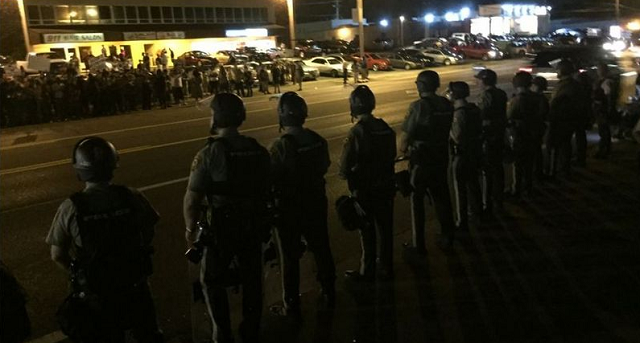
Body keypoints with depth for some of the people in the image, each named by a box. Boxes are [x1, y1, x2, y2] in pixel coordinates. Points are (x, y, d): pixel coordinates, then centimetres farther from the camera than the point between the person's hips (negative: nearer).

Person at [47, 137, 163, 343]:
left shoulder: (71, 208, -19)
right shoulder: (132, 198, -17)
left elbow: (57, 256, -9)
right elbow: (148, 235, -4)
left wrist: (79, 275, 7)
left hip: (96, 291, -1)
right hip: (134, 285, 1)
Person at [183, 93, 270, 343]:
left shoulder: (209, 153, -19)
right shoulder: (258, 151, -4)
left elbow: (192, 199, -17)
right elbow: (267, 190, 4)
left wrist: (190, 228, -1)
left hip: (221, 227, -4)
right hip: (253, 226, 5)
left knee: (212, 280, 17)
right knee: (251, 278, 19)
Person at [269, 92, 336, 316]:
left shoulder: (280, 147, -25)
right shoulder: (318, 140, -8)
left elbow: (272, 181, -19)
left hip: (289, 207, -5)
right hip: (315, 202, 5)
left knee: (290, 256, 10)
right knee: (321, 248, 21)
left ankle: (292, 304, 20)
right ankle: (329, 293, 37)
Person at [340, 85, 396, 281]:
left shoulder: (356, 132, -23)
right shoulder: (385, 128, -4)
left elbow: (345, 165, -19)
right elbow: (392, 155, 6)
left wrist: (346, 174, 1)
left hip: (364, 189, -5)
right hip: (385, 185, 5)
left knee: (367, 231, 8)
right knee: (385, 228, 17)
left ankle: (367, 271, 22)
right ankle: (386, 269, 30)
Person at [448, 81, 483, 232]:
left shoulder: (459, 113, -24)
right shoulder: (474, 108, 3)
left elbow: (457, 137, -26)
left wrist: (449, 127, -13)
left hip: (462, 154, -9)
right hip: (475, 151, 9)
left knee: (460, 187, -1)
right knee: (473, 181, 26)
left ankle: (462, 222, 4)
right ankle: (476, 208, 45)